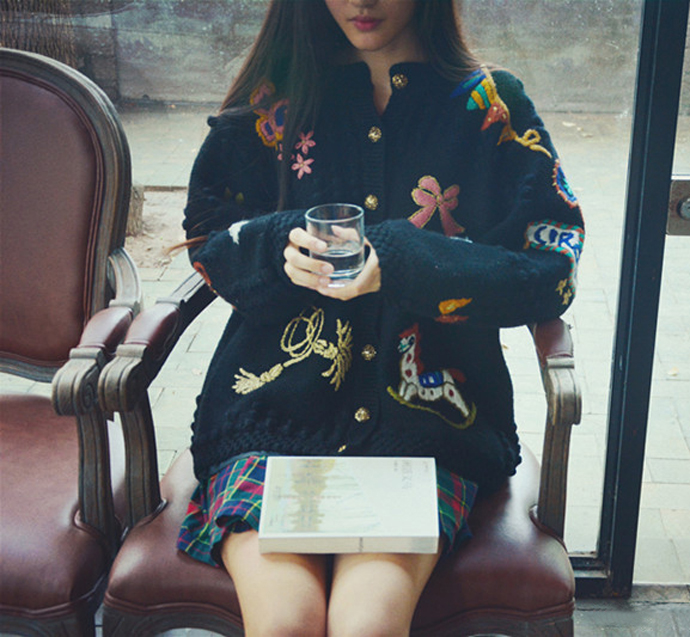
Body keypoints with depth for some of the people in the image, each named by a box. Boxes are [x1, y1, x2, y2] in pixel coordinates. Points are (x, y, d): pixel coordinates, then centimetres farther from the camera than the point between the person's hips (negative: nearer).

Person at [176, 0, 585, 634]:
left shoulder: (490, 106, 6)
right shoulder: (276, 100, 11)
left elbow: (551, 271, -1)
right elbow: (207, 240, 15)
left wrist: (401, 261, -16)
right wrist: (282, 244, -8)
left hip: (422, 414, -1)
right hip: (278, 400, 2)